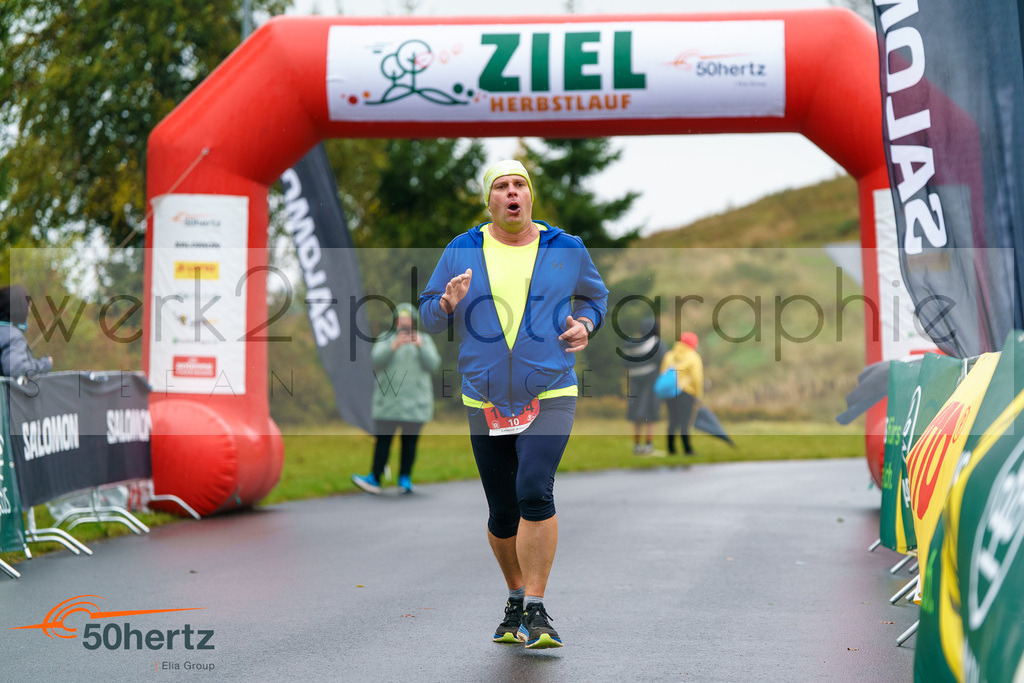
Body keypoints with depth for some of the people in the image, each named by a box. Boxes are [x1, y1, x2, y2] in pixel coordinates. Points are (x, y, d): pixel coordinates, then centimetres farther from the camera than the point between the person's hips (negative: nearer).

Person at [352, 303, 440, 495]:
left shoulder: (424, 340, 12)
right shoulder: (385, 339, 10)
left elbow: (432, 364, -2)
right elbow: (377, 360, -7)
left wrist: (421, 347, -17)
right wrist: (394, 346, -23)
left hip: (414, 402, 0)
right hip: (388, 401, 0)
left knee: (410, 440, 1)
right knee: (383, 439, -5)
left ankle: (405, 479, 9)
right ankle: (375, 479, -5)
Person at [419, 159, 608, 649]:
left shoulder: (567, 250, 5)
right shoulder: (462, 252, 5)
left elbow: (595, 295, 23)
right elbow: (428, 315, 11)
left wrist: (585, 324, 1)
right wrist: (448, 303, -12)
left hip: (549, 397, -2)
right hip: (485, 402, 2)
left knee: (534, 491, -22)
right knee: (502, 513, 7)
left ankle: (536, 610, -12)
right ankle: (516, 598, 32)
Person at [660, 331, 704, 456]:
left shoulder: (669, 356, 12)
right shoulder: (693, 358, -4)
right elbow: (697, 378, -10)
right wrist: (699, 395, -3)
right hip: (686, 394, -5)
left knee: (673, 422, 11)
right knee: (685, 422, -4)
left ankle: (671, 448, 11)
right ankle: (687, 449, -4)